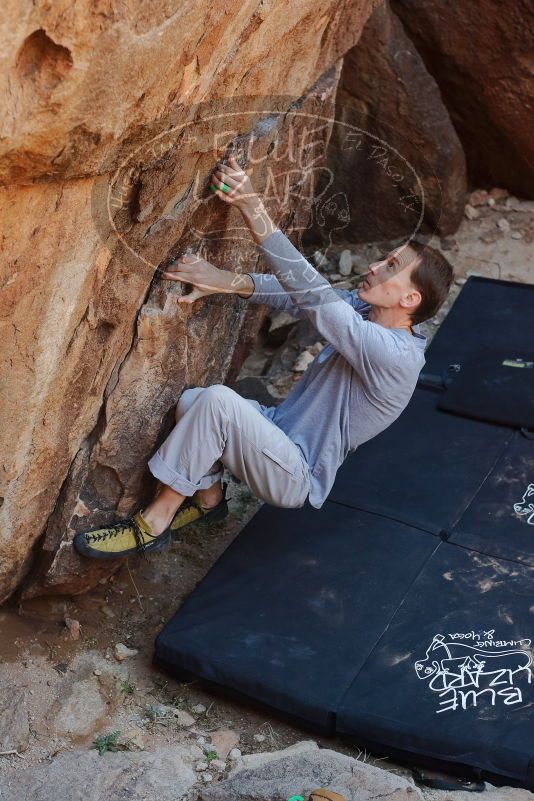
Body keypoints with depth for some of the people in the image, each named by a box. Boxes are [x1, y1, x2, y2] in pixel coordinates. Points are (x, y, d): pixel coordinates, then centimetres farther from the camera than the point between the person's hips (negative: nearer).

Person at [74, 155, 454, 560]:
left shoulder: (393, 354, -26)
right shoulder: (367, 311, 0)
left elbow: (312, 292, -31)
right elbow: (296, 295, -5)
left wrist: (251, 205, -33)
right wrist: (225, 281, -24)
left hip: (299, 478, -9)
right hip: (283, 428, 9)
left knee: (217, 400, -29)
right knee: (191, 401, -9)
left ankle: (153, 524, -16)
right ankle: (208, 497, 13)